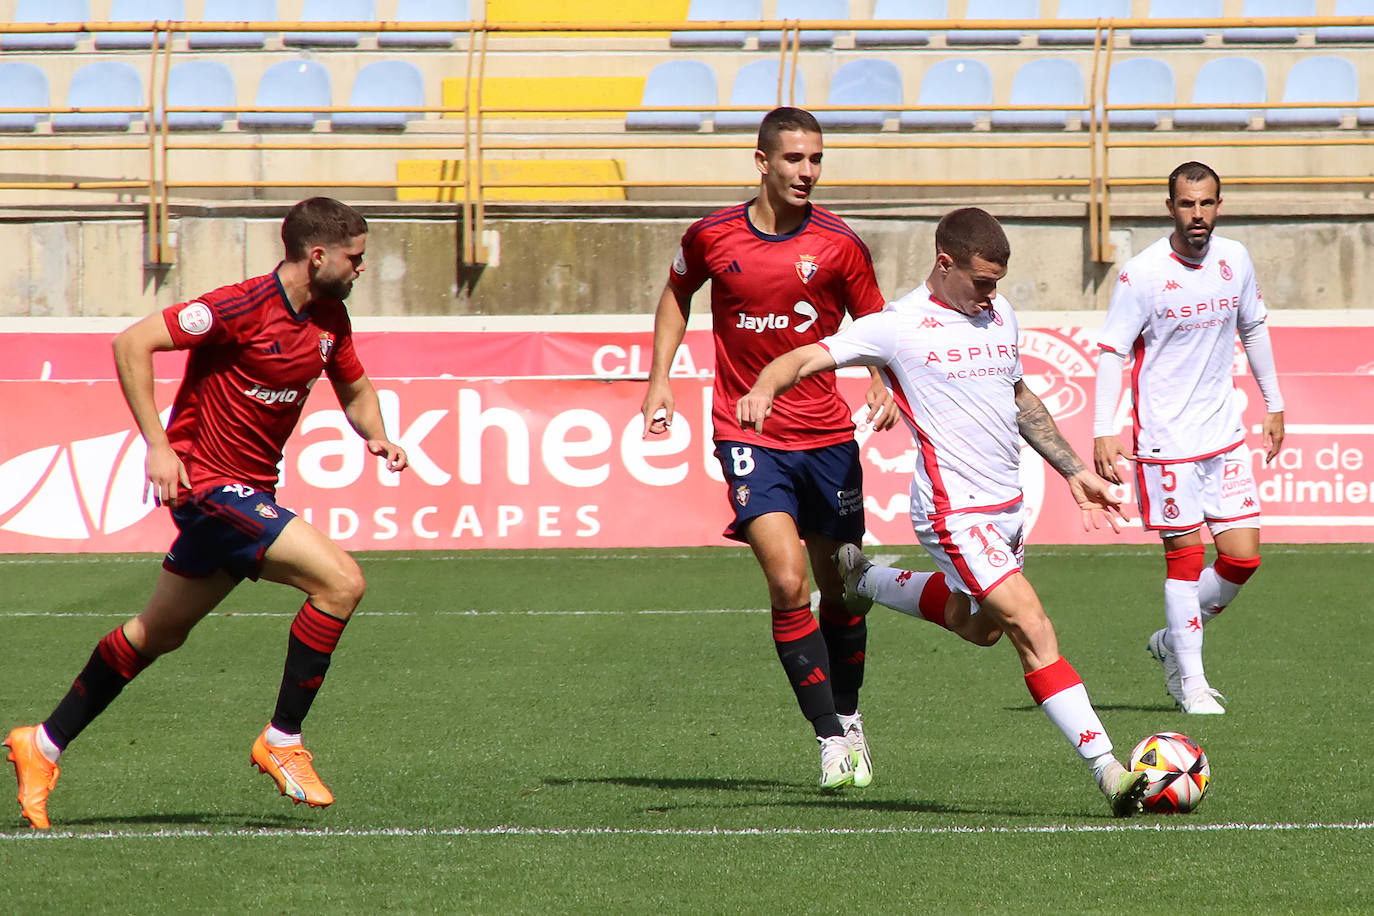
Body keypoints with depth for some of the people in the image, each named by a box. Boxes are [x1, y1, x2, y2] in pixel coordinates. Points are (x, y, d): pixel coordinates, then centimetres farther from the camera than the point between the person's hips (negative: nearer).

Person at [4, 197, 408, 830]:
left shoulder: (330, 320, 5)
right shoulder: (243, 307, -20)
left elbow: (355, 391, 22)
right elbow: (132, 343, -21)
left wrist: (376, 437, -1)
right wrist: (157, 444, -24)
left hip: (249, 490, 9)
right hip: (208, 484, -9)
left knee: (159, 632, 17)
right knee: (340, 581, -18)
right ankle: (281, 742, -8)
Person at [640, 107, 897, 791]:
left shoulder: (839, 245, -3)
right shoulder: (713, 237, -2)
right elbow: (676, 294, 19)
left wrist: (884, 388, -10)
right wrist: (659, 378, 12)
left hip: (827, 433, 2)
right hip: (747, 433, -1)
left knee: (839, 588, 10)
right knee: (787, 583, -17)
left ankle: (848, 715, 33)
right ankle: (831, 737, -12)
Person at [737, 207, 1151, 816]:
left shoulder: (999, 314, 11)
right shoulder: (898, 326, -10)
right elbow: (806, 359, -14)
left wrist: (1073, 471, 24)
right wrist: (764, 389, -35)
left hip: (1008, 504, 9)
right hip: (955, 510, -8)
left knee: (979, 626, 27)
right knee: (1034, 633, -16)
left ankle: (861, 579, 46)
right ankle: (1109, 772, -18)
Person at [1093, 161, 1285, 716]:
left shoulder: (1234, 260, 3)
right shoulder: (1142, 274, -12)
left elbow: (1252, 329, 18)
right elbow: (1111, 352, -9)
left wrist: (1273, 405, 20)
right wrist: (1104, 432, -16)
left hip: (1224, 435, 5)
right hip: (1165, 437, -5)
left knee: (1243, 557, 1)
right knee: (1186, 556, -4)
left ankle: (1173, 641, 24)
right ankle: (1190, 682, 7)